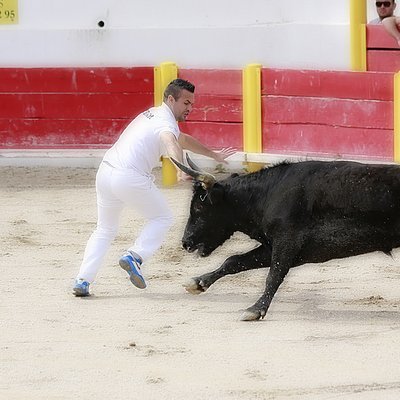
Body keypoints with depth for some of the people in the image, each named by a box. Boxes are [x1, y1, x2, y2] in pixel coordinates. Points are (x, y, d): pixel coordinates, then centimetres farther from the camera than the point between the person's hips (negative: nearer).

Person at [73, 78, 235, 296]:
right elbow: (170, 141, -32)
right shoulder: (166, 121, -7)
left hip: (105, 171, 8)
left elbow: (182, 139, 40)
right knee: (162, 218, 13)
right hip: (130, 178, -8)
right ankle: (134, 256, -6)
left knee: (105, 229, 20)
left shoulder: (152, 114, 23)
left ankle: (82, 281, 8)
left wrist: (213, 154, 50)